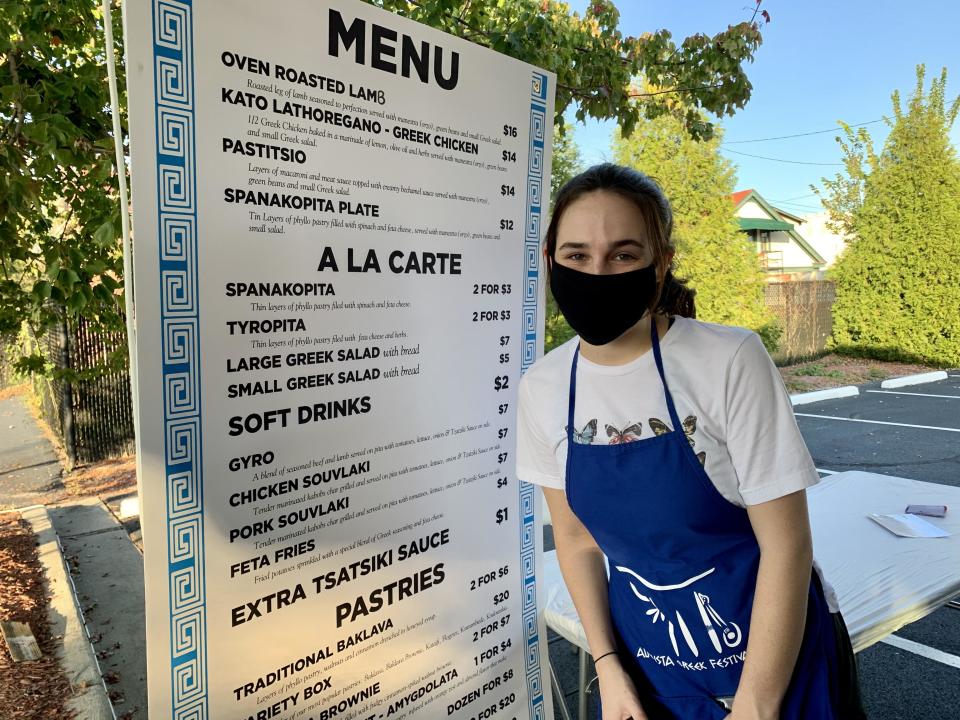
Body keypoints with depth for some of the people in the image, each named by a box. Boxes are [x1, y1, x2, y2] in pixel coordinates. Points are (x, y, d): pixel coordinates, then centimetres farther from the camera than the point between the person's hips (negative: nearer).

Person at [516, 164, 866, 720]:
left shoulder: (730, 361, -23)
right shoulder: (545, 387, -11)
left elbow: (786, 543, -18)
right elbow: (575, 537, 0)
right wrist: (609, 668, -4)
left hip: (775, 655, -3)